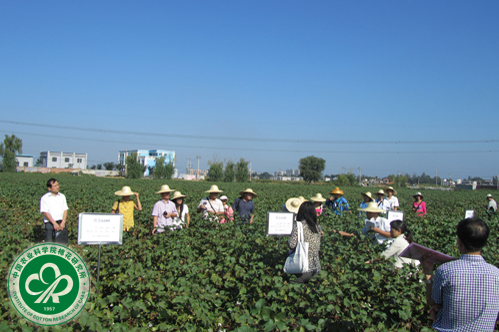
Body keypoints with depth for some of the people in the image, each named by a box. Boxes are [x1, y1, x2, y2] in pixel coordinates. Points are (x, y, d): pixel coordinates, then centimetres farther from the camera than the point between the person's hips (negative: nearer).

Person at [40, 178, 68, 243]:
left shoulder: (62, 196, 14)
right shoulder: (44, 198, 1)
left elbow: (65, 210, 9)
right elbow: (45, 212, -6)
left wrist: (63, 222, -6)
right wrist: (54, 223, -12)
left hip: (61, 224, 3)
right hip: (50, 223, -3)